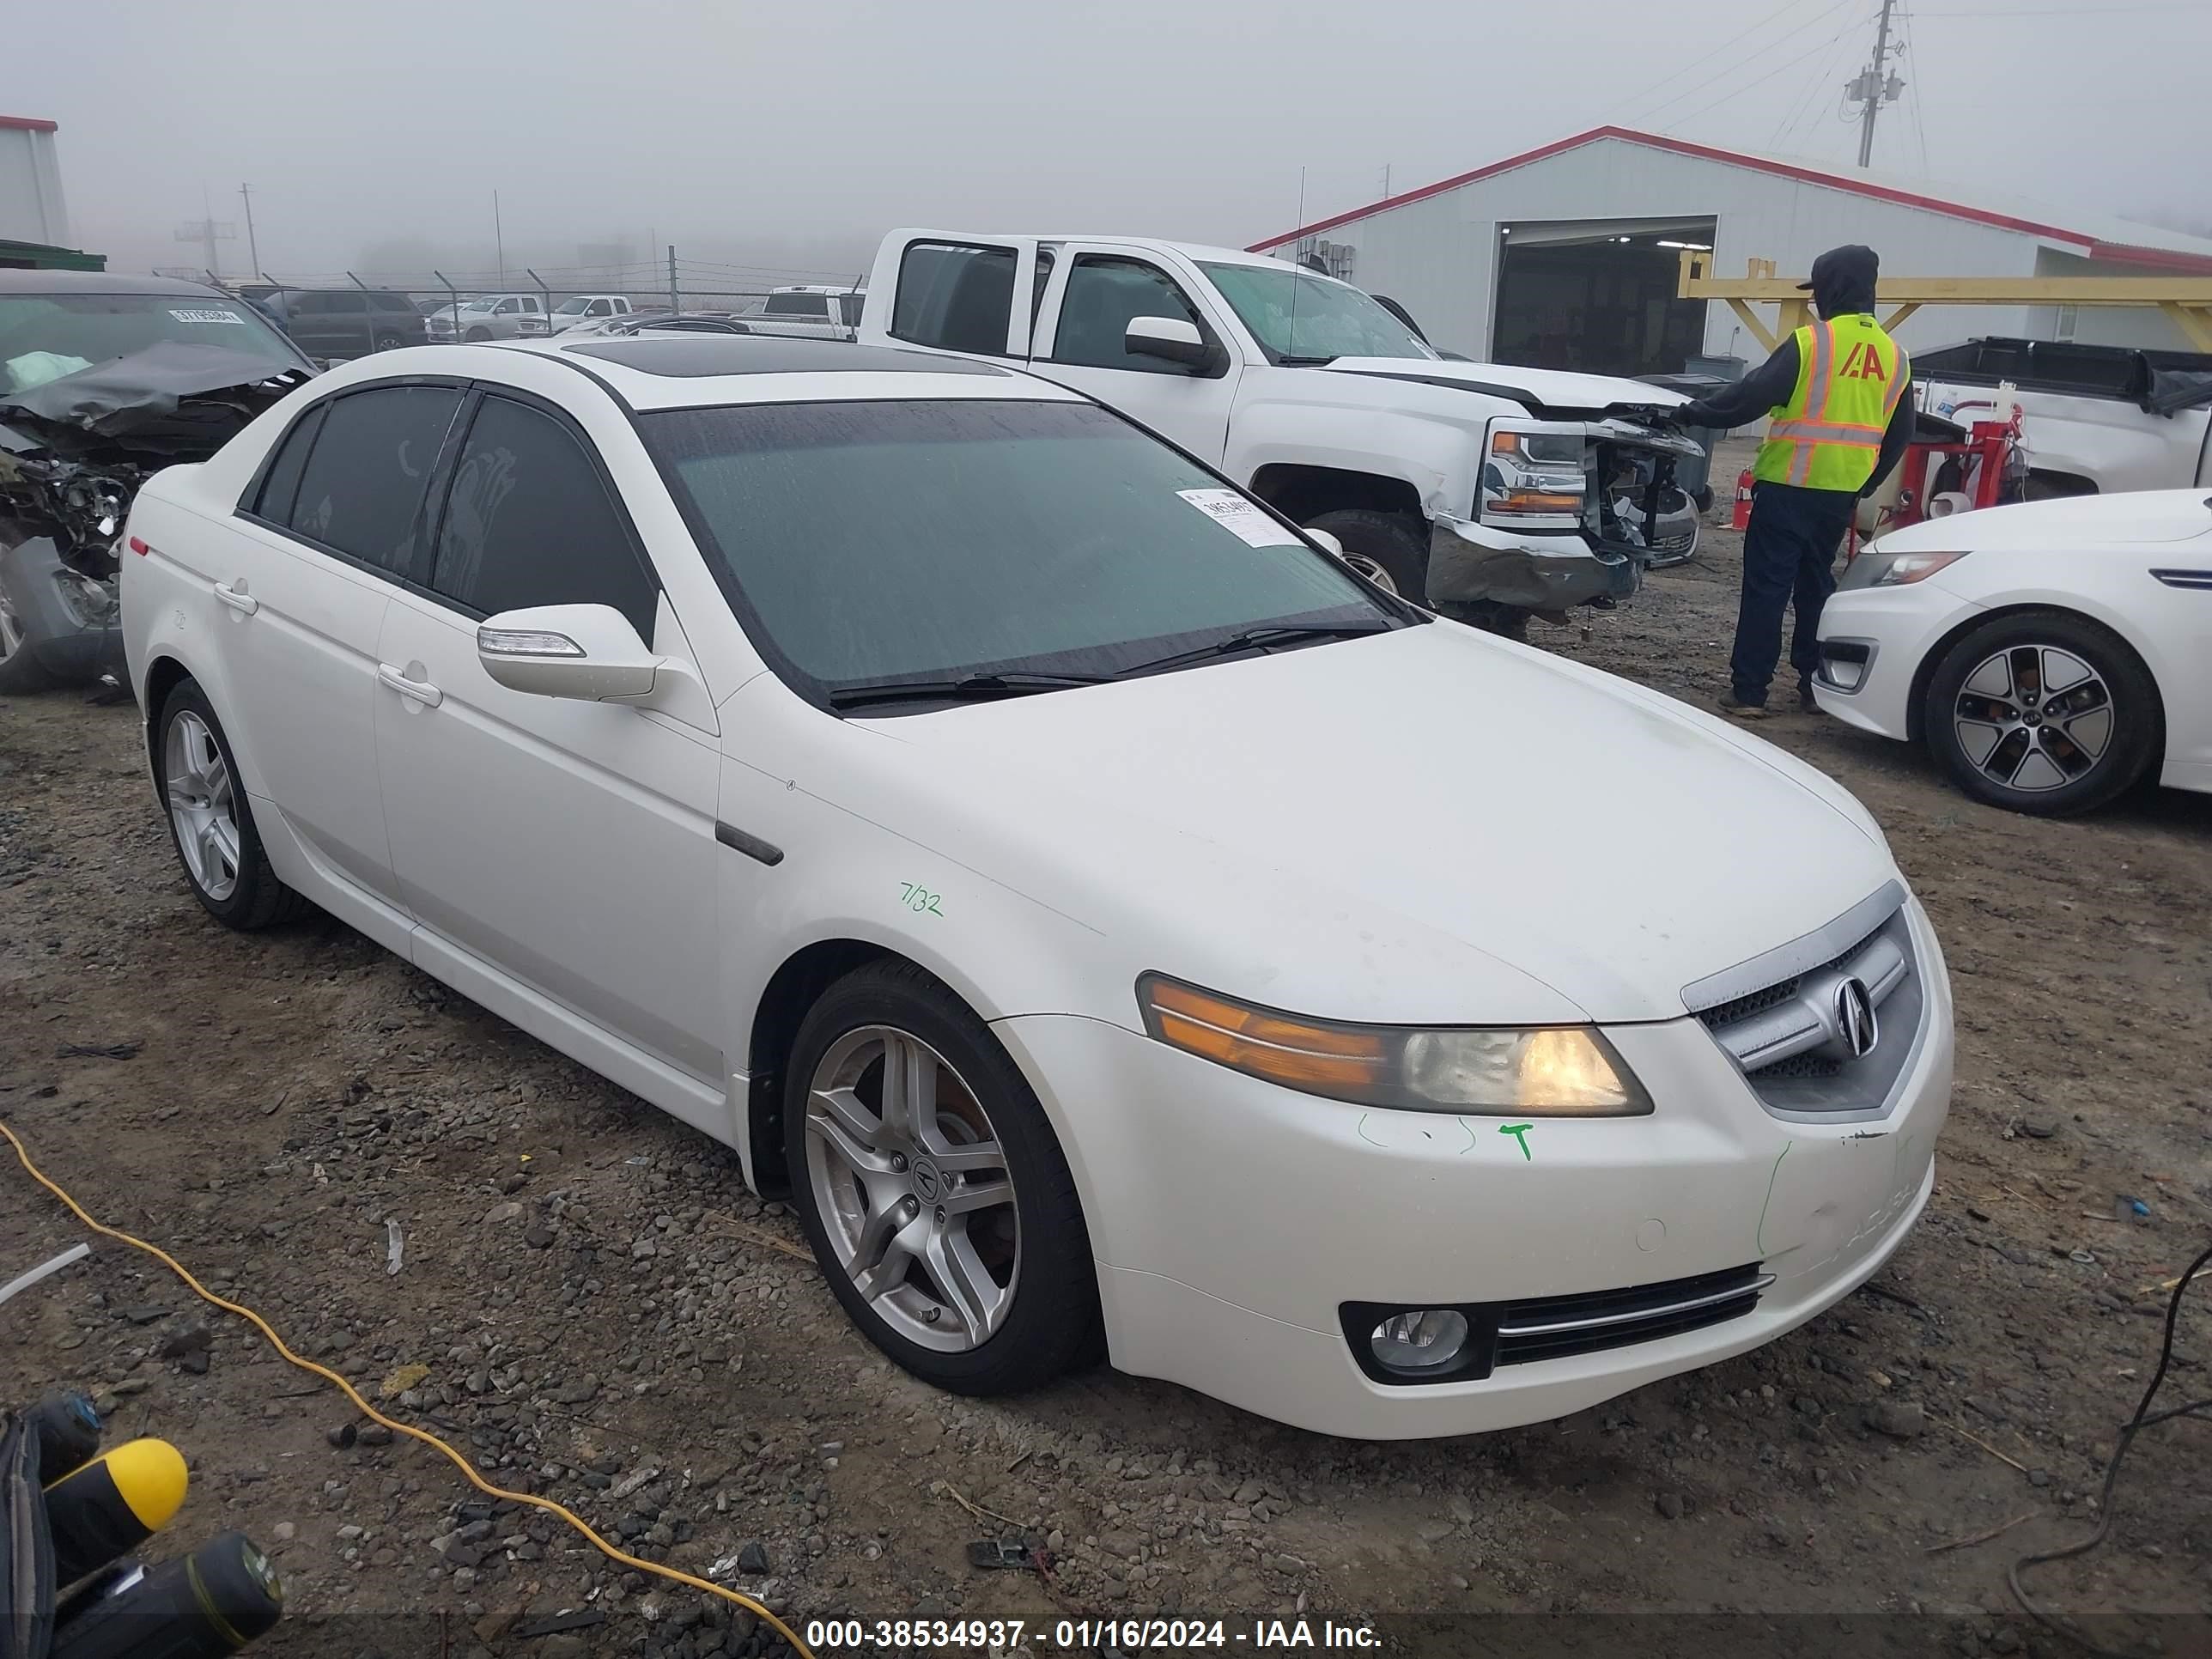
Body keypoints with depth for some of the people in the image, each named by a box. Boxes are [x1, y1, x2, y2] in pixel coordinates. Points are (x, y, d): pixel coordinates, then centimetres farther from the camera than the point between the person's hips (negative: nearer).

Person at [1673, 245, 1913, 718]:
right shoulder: (1894, 355, 11)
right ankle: (1816, 686, 20)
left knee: (1766, 587, -4)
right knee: (1816, 584, 17)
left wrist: (1693, 413, -3)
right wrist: (1864, 486, 26)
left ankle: (1748, 691, -5)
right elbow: (1899, 434, 17)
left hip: (1788, 488, -6)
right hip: (1841, 495, 6)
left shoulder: (1811, 342, -11)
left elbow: (1751, 395, -14)